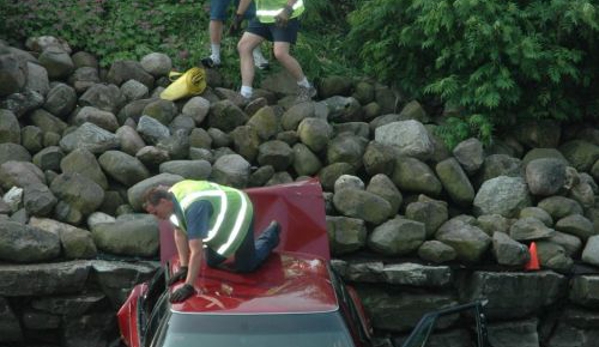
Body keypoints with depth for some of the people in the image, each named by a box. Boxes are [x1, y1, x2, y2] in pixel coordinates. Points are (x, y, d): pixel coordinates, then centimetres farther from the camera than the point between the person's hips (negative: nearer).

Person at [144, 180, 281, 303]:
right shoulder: (172, 197, -14)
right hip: (222, 218, 8)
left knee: (245, 267, -2)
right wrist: (183, 267, -4)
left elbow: (197, 251, -41)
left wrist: (188, 287, -39)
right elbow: (180, 234, -1)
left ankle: (271, 234, 21)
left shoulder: (191, 207, -41)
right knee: (212, 263, 10)